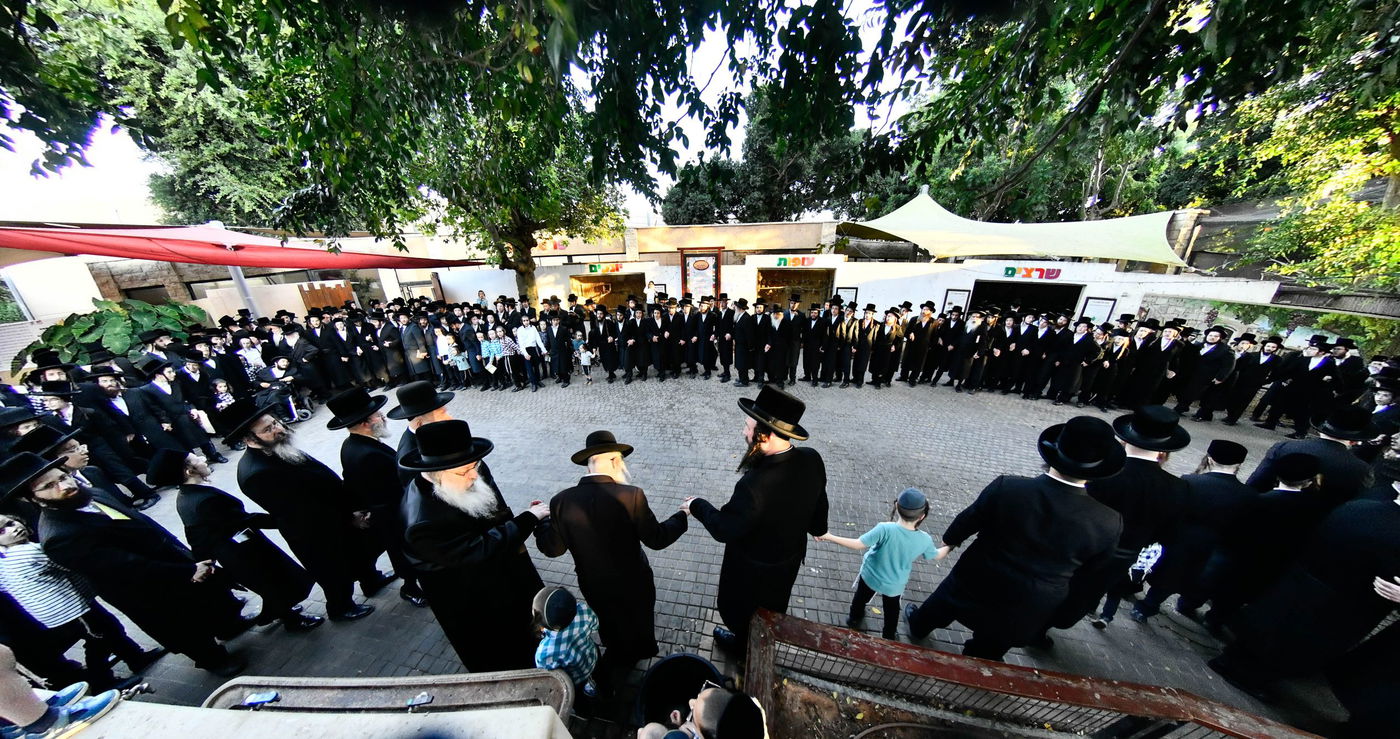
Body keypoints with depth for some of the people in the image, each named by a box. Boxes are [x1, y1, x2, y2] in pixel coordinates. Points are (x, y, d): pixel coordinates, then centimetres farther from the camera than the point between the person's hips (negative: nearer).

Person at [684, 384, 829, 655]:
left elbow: (724, 529, -28)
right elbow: (819, 501, -3)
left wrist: (697, 506, -10)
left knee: (742, 607, 29)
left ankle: (744, 645, 57)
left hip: (754, 566, -6)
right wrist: (817, 528, 17)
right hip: (791, 554, 6)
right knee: (773, 607, 36)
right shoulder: (812, 459, -23)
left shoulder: (755, 485, -45)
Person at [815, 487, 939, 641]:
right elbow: (937, 556, -2)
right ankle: (889, 635, 55)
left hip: (871, 576, -1)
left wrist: (829, 537, -28)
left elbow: (858, 545, -35)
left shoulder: (885, 529, -37)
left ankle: (854, 618, 55)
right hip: (894, 585, 1)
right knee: (892, 608, 33)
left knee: (861, 598, 30)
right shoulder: (925, 540, -25)